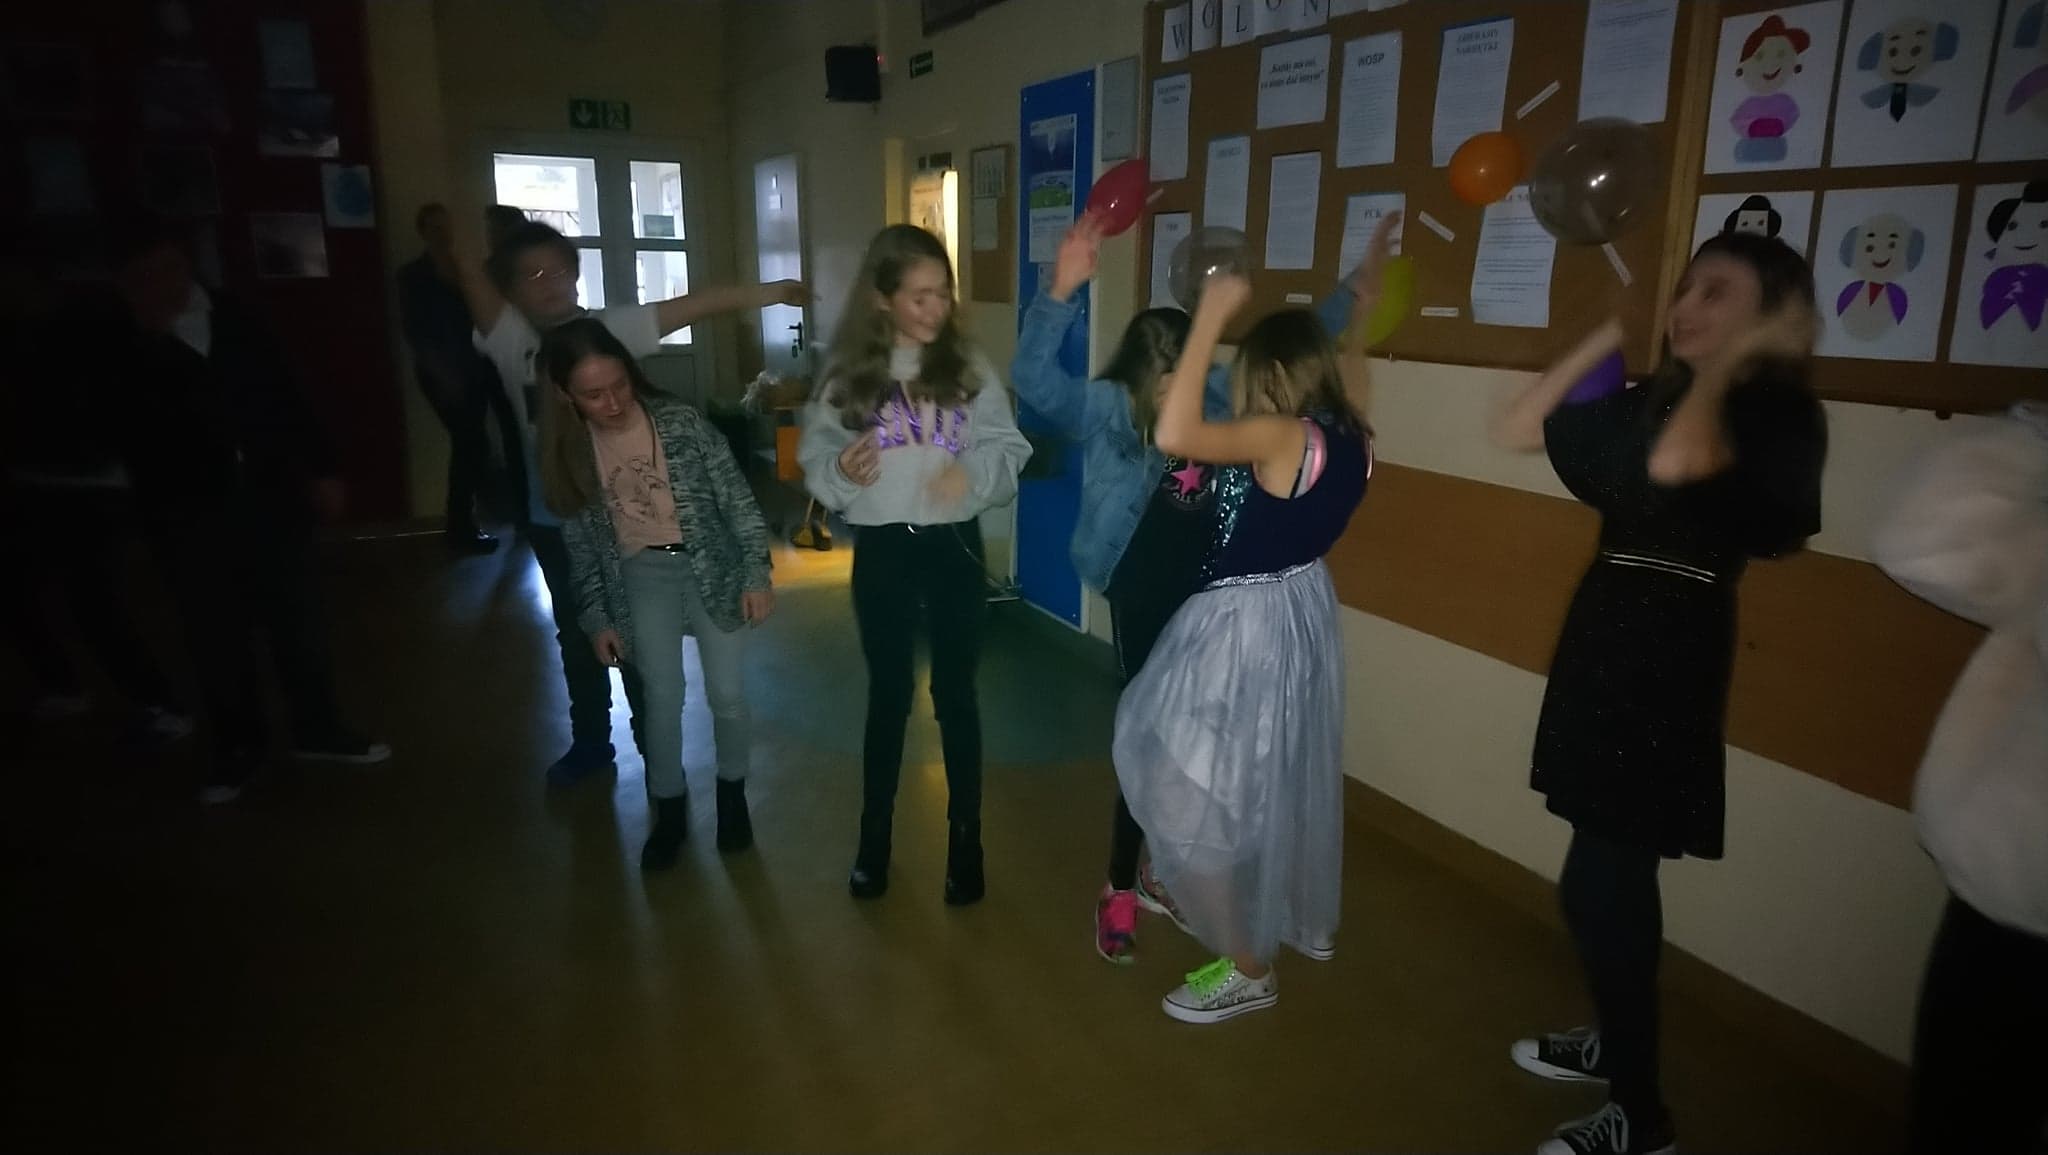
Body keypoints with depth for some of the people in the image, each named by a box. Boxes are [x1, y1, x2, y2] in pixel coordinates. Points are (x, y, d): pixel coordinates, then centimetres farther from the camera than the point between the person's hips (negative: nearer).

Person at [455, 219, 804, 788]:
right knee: (576, 636, 19)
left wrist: (764, 293, -19)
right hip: (554, 519, 3)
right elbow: (473, 278, -16)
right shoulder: (510, 339, -2)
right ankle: (590, 742, 37)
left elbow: (690, 306, -17)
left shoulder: (609, 327, -10)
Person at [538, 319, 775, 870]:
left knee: (726, 692, 4)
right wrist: (596, 618, 2)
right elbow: (581, 544, 3)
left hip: (714, 566, -2)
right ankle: (670, 809, 22)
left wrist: (756, 573, -15)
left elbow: (737, 499, -11)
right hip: (641, 576, 2)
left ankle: (732, 793, 29)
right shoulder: (570, 452, -5)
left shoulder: (682, 422, -15)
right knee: (662, 697, 0)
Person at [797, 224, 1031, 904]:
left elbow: (1010, 450, -6)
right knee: (887, 696, 14)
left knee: (956, 695, 10)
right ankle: (873, 842, 31)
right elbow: (815, 455, 0)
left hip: (954, 546, 0)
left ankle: (965, 844, 27)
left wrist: (973, 472, -25)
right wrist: (841, 469, -21)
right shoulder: (848, 371, -4)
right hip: (881, 550, 0)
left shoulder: (968, 366, -4)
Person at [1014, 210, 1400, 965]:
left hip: (1213, 600, 5)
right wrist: (1062, 290, -38)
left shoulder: (1224, 395, 0)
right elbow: (1033, 378, -26)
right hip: (1145, 602, -5)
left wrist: (1356, 289, 7)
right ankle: (1119, 890, 24)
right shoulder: (1105, 412, -11)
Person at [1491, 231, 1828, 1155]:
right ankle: (1614, 1039, 39)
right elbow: (1516, 429, 11)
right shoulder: (1652, 397, 11)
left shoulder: (1776, 411, -12)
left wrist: (1735, 358, -18)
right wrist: (1608, 340, 9)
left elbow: (1675, 462, -33)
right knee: (1614, 873, 19)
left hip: (1668, 656, -8)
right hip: (1606, 639, 8)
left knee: (1597, 884, -3)